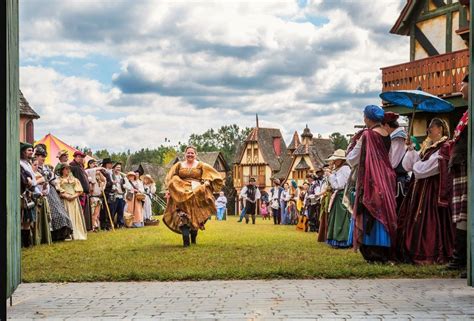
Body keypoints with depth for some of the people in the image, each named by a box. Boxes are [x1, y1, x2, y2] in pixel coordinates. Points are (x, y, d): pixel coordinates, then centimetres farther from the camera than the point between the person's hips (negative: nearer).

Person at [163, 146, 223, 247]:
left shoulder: (201, 165, 10)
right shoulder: (179, 165, 15)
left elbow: (213, 176, 7)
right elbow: (171, 179, 16)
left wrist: (207, 182, -10)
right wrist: (169, 190, 2)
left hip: (197, 193, 0)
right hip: (181, 194, 0)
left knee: (195, 217, 1)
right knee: (183, 217, -15)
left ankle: (193, 240, 18)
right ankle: (186, 241, -21)